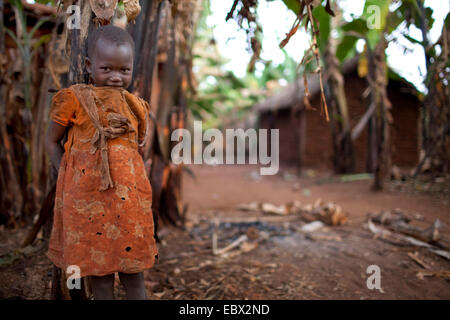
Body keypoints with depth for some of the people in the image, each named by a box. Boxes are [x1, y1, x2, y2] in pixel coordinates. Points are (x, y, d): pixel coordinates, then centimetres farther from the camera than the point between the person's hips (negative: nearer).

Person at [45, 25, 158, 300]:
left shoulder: (136, 107, 9)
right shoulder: (74, 99, -2)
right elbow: (51, 141, 6)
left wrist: (132, 177, 5)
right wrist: (66, 173, -4)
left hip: (129, 199, 3)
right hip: (87, 199, -3)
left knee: (134, 274, 12)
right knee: (100, 276, 9)